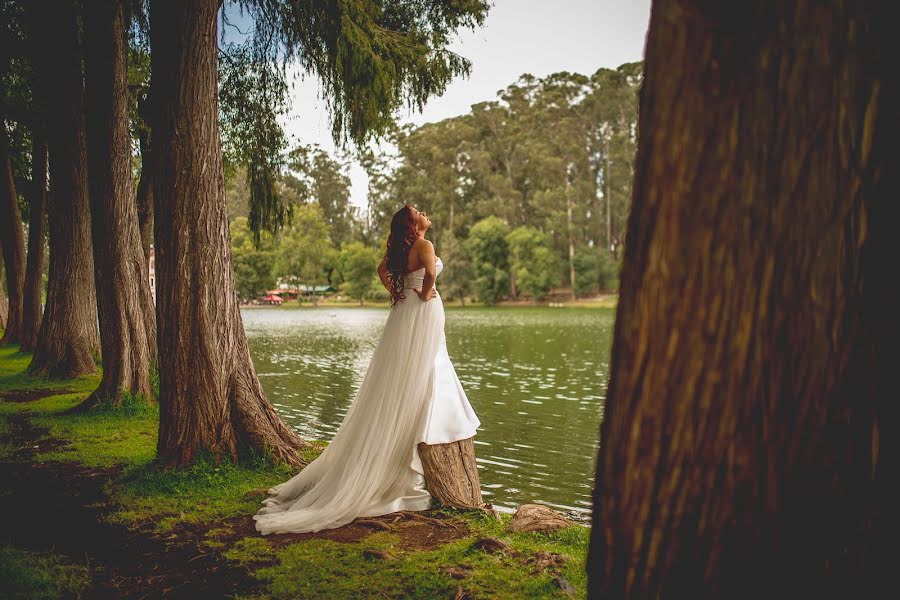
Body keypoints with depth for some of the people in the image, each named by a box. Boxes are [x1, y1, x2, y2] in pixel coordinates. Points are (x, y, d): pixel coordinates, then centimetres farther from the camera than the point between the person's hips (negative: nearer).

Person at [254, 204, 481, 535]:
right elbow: (431, 271, -30)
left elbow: (382, 269, 24)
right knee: (415, 385, -5)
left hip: (405, 311, 9)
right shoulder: (423, 245, -13)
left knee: (398, 388, 14)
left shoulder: (401, 247, 12)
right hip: (423, 312, -9)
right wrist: (424, 293, -12)